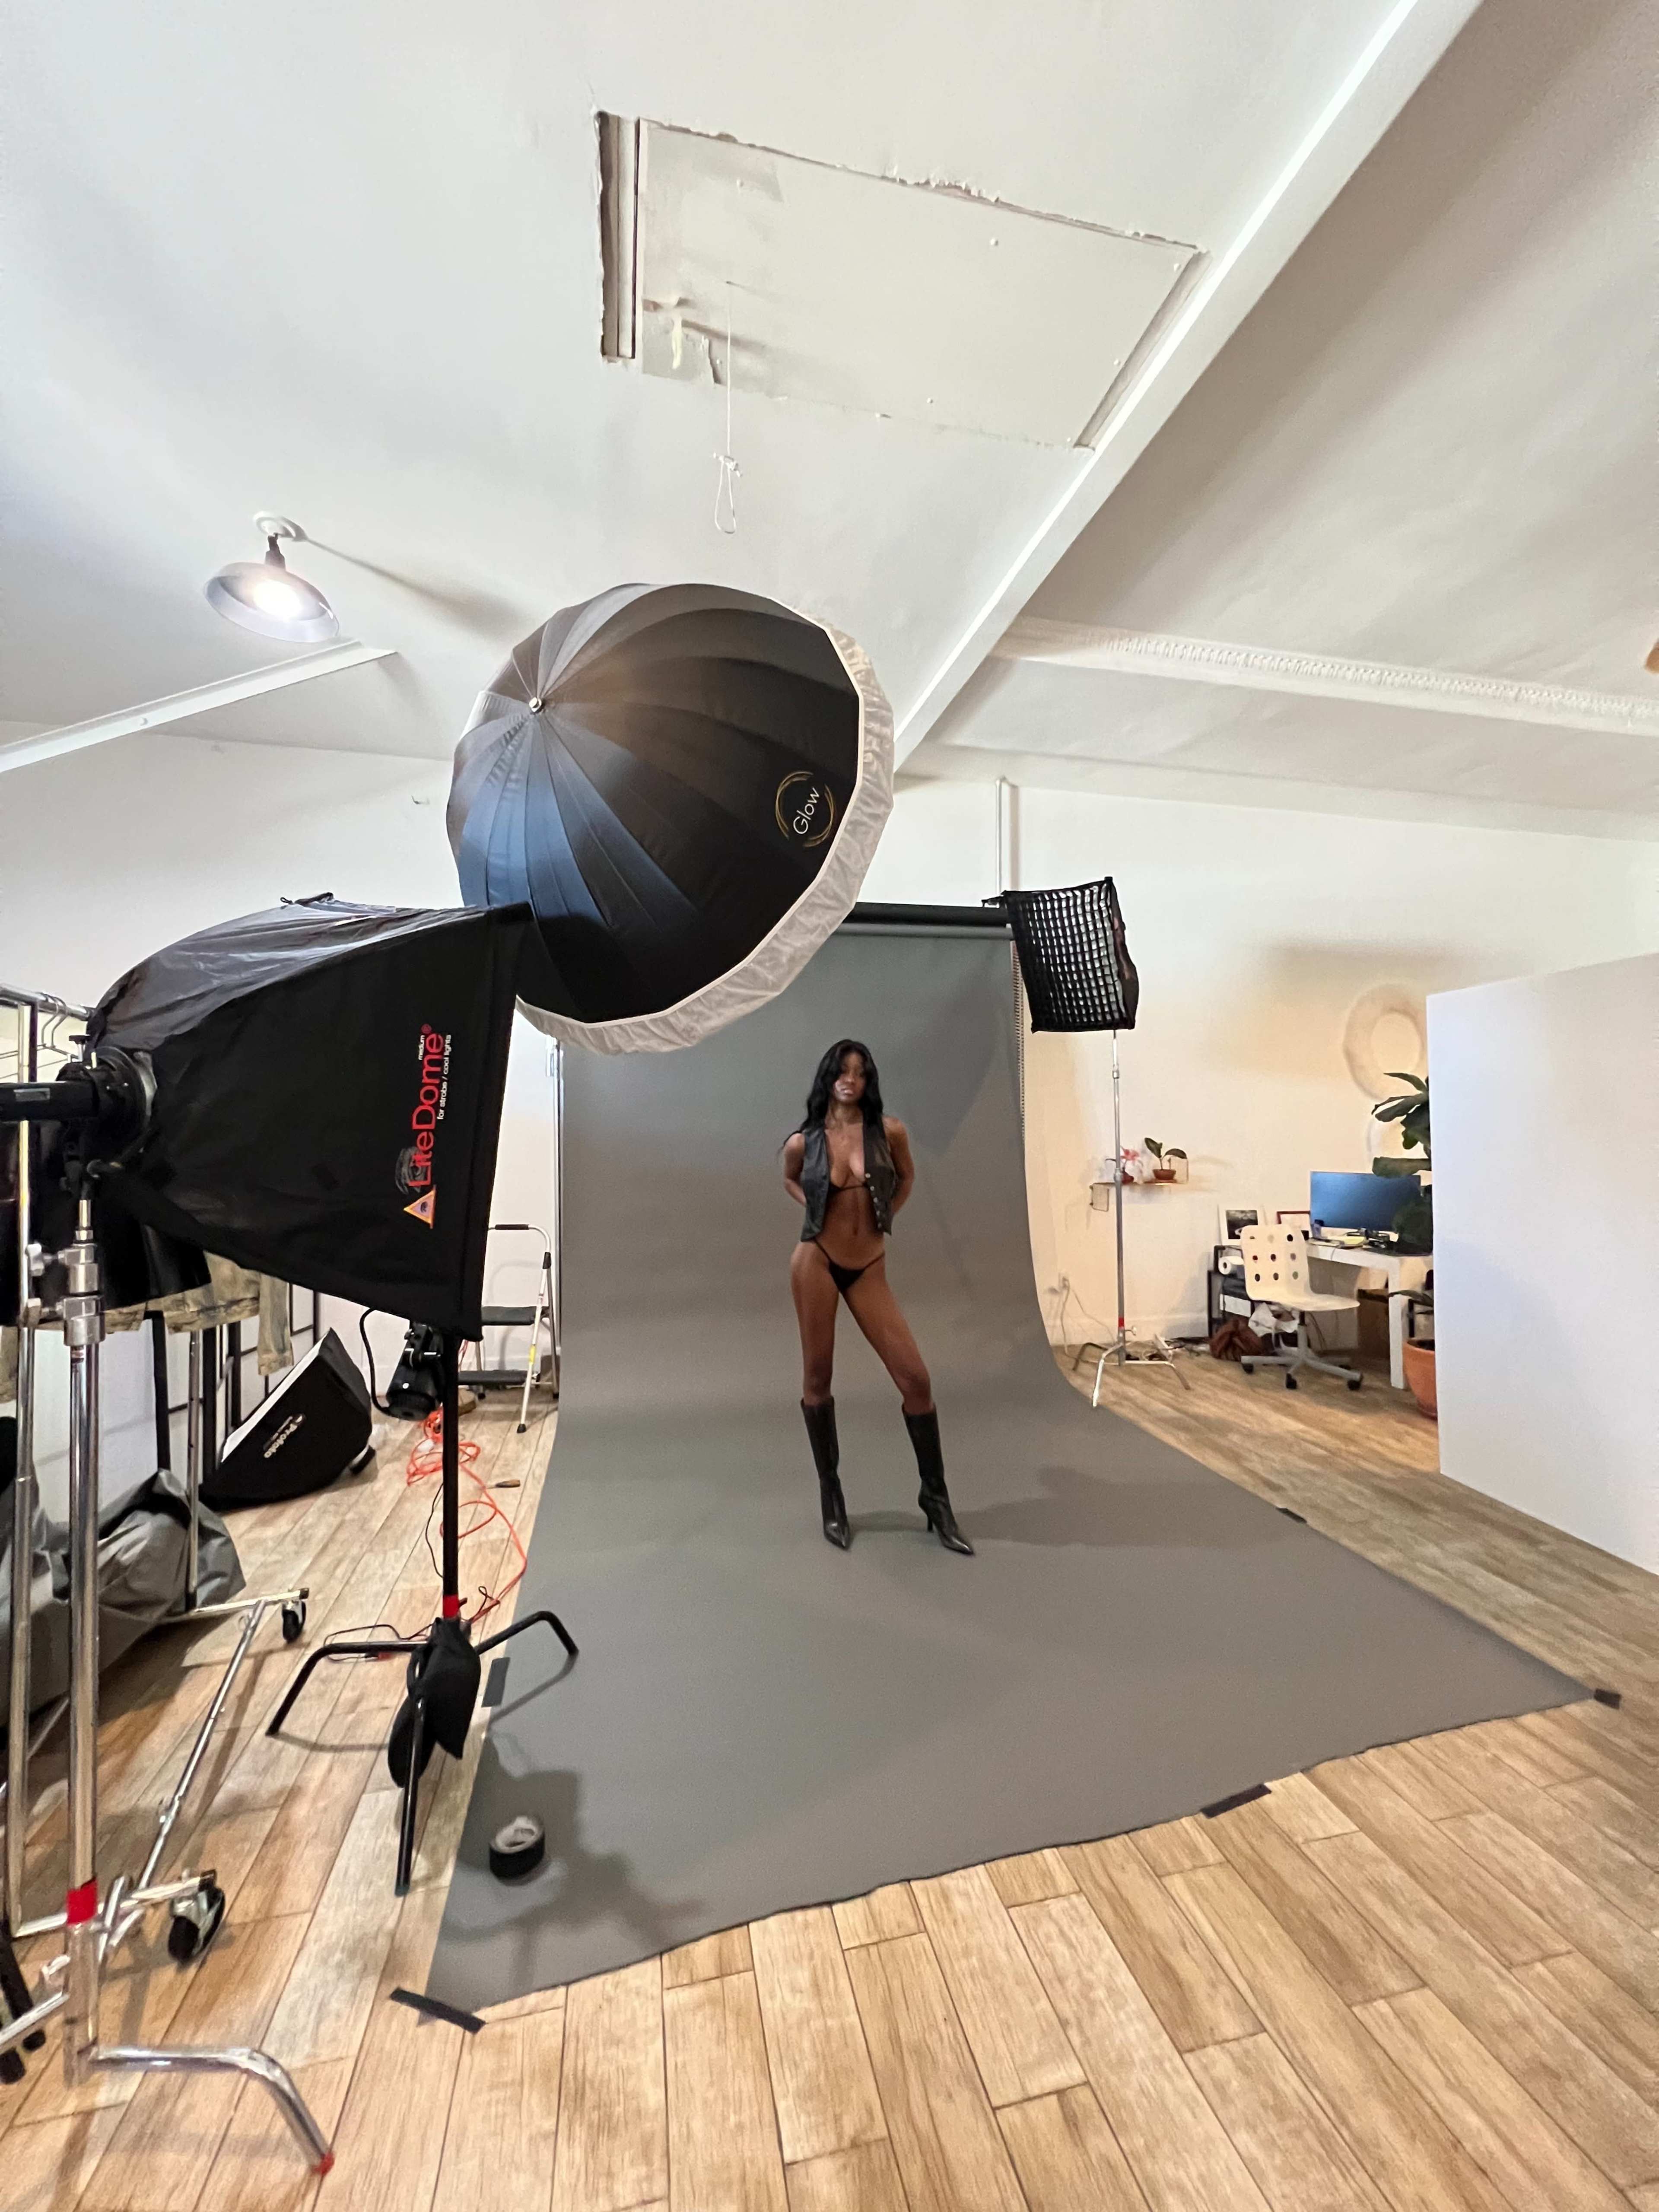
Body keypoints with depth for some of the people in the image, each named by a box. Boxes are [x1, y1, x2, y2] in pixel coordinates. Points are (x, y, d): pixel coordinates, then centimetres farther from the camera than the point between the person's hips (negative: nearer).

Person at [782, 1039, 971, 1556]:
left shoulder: (889, 1131, -5)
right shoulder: (803, 1142, -4)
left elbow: (907, 1178, 15)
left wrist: (882, 1219, 7)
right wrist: (819, 1212, 3)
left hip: (869, 1266, 1)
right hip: (816, 1261, -1)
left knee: (915, 1379, -3)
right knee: (817, 1380, 6)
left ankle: (935, 1497, 16)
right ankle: (831, 1496, 26)